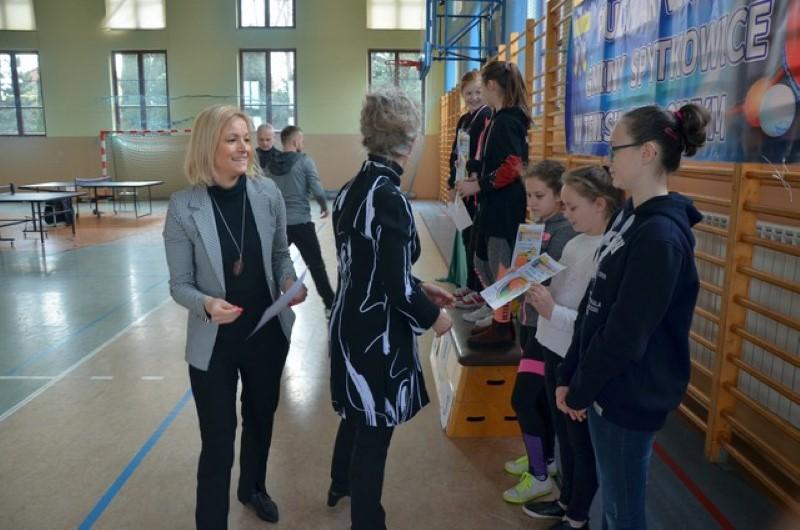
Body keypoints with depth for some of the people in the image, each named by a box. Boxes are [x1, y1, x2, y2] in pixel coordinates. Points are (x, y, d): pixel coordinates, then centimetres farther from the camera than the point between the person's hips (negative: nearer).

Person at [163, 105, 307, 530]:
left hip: (268, 334, 4)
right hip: (214, 343, -3)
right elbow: (180, 284, -9)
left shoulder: (268, 192, -9)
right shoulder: (183, 206, -15)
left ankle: (253, 488, 53)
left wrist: (289, 283, -15)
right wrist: (206, 304, -29)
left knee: (261, 418, 25)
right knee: (218, 441, 6)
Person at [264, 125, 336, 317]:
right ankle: (330, 305, 7)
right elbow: (317, 191, -13)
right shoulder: (305, 161, -7)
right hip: (301, 222, -4)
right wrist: (324, 207, 4)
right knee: (316, 265, 3)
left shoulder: (271, 164, 7)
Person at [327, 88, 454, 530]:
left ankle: (341, 485, 53)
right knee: (374, 430, 10)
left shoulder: (351, 189, 3)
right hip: (378, 332, -9)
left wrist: (420, 289, 14)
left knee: (357, 414, 29)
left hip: (349, 322, 9)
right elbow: (395, 285, -22)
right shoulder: (389, 198, -24)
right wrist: (432, 316, -5)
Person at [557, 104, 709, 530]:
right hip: (607, 386, 8)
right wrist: (569, 376, 9)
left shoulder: (660, 235, -24)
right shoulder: (630, 215, 6)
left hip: (630, 396, -8)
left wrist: (579, 391, -9)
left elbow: (625, 337, -23)